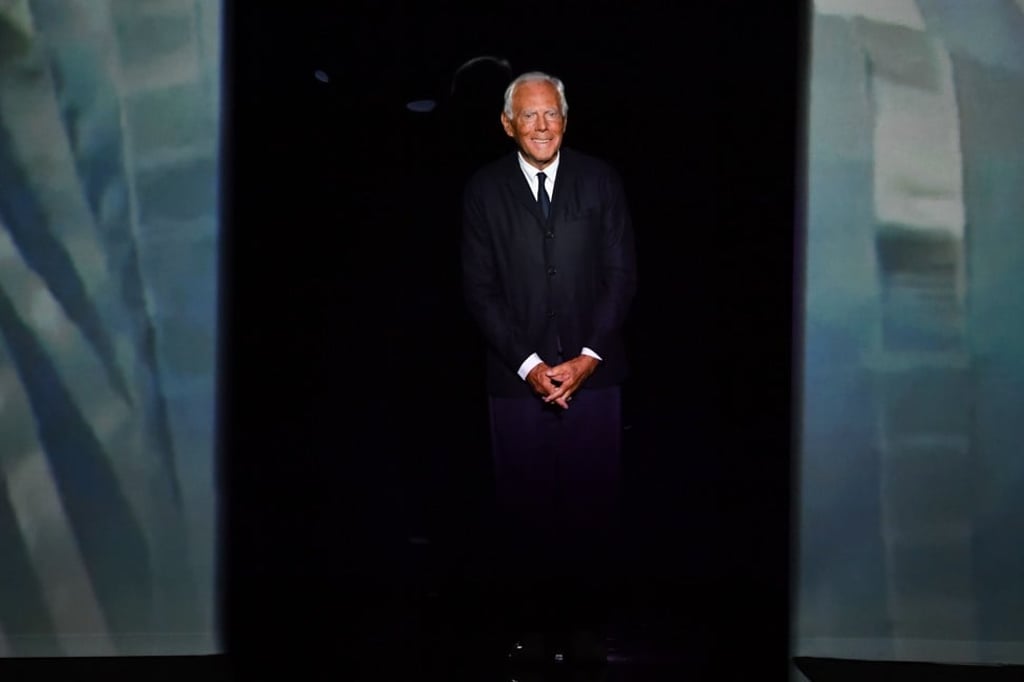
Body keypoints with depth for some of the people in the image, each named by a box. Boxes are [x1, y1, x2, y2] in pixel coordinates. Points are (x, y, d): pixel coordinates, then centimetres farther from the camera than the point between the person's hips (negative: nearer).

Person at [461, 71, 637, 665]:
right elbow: (480, 288, 0)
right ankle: (536, 623, 18)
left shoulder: (601, 180, 4)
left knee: (594, 506, 4)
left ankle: (588, 622, 19)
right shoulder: (485, 190, 3)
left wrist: (588, 357, -7)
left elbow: (622, 275, 2)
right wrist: (528, 364, -8)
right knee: (526, 509, 5)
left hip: (593, 374, 0)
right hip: (518, 377, 0)